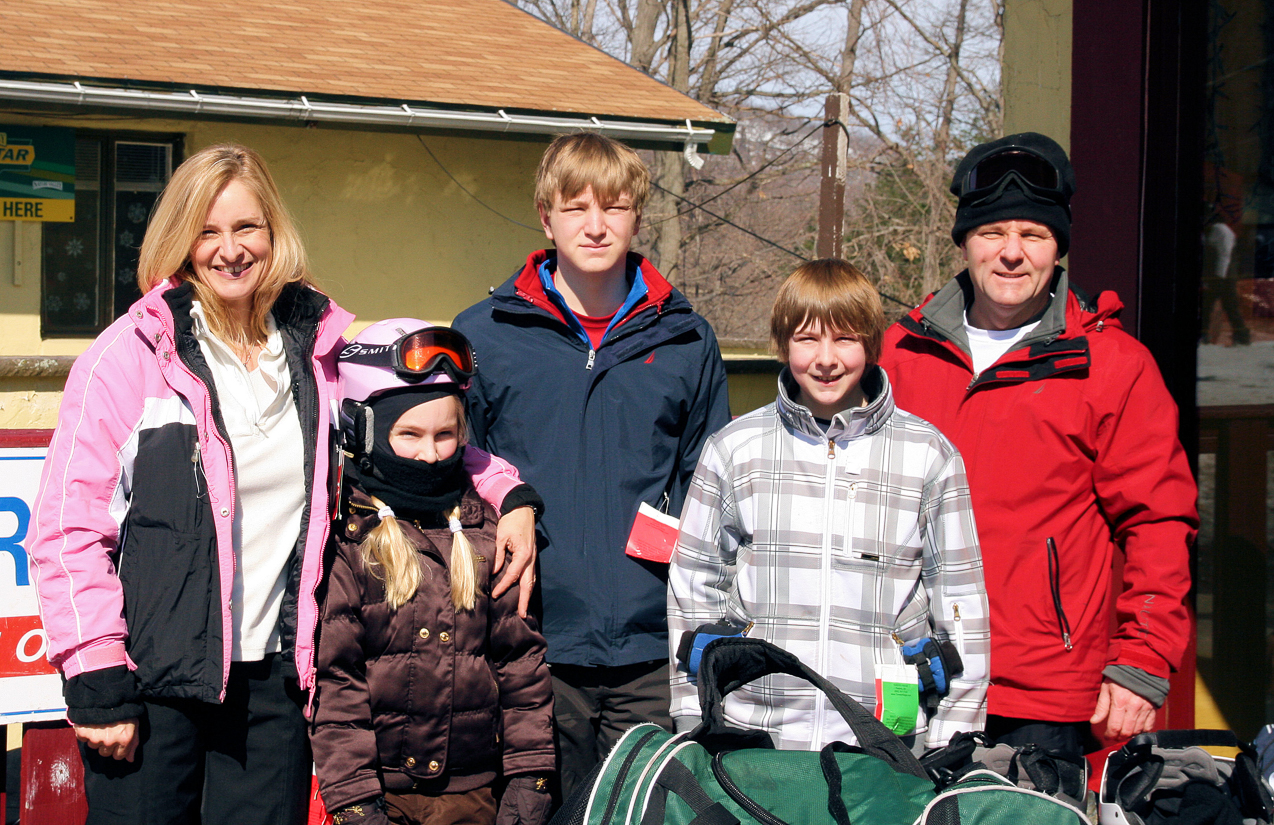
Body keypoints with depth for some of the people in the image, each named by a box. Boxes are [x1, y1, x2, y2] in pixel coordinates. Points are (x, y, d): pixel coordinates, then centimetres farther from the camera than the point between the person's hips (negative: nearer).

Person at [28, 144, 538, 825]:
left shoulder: (320, 348, 7)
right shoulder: (131, 355, -3)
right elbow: (68, 530, -5)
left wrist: (508, 492, 1)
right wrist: (98, 684, -10)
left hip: (276, 675, 3)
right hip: (153, 678, -3)